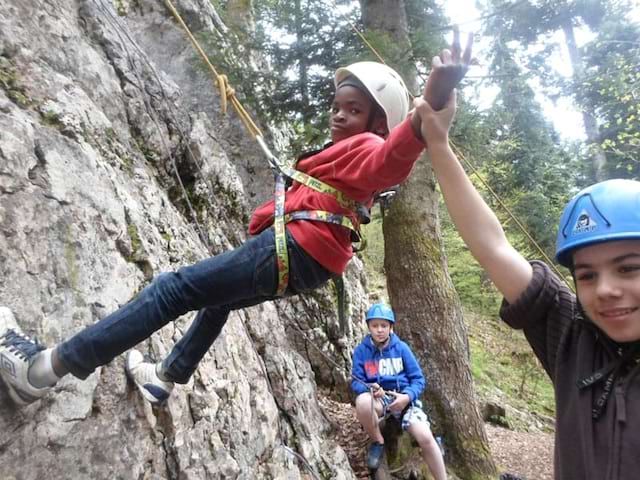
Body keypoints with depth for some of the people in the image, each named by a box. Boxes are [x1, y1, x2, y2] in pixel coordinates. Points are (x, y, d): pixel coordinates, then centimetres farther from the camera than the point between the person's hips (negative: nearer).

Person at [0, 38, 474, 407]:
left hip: (293, 250, -11)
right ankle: (166, 378, 47)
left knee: (172, 289, -9)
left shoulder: (366, 149, -7)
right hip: (309, 262, 11)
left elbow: (393, 162, -32)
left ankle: (44, 368, -3)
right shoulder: (348, 152, 25)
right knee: (218, 298, 31)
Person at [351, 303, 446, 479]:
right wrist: (370, 389, -24)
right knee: (362, 401, -36)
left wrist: (407, 396, -18)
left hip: (403, 397, 0)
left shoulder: (401, 347, 0)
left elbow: (418, 379, 1)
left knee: (425, 438, -24)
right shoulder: (361, 350, -1)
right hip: (378, 397, 0)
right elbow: (356, 382, -1)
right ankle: (378, 442, -7)